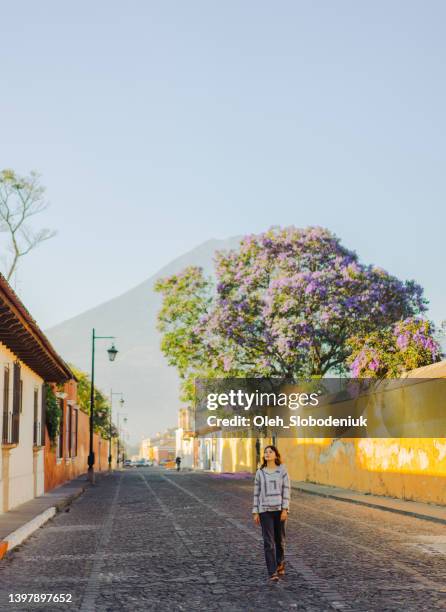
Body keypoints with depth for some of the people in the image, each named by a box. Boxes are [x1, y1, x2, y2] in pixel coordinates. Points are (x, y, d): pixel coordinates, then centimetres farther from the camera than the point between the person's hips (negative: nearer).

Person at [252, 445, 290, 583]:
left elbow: (286, 490, -4)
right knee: (268, 542, -8)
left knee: (279, 539, 12)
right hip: (265, 510, 0)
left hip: (279, 509, 0)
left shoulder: (282, 470, -1)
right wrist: (255, 512, 3)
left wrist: (285, 509, -12)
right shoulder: (260, 472, 5)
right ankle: (272, 573, -9)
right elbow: (256, 493, 7)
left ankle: (280, 563, 38)